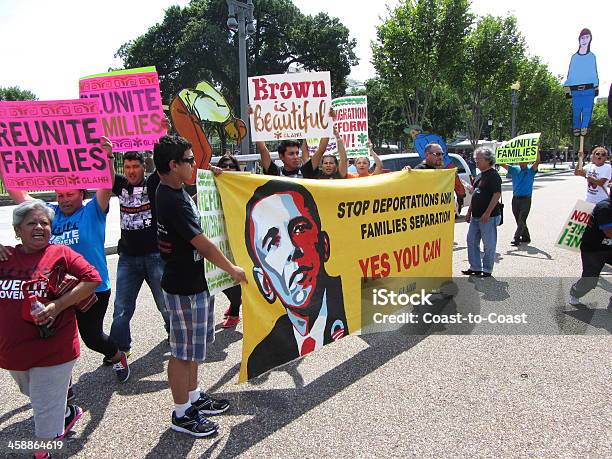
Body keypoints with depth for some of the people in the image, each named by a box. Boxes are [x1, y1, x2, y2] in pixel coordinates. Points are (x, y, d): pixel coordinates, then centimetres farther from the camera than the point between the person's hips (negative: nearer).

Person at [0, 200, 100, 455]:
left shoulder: (60, 253, -9)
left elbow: (92, 279, -13)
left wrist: (58, 305, -20)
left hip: (52, 350, -6)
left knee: (46, 409, 6)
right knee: (35, 396, 30)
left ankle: (44, 452, 27)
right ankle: (69, 412, 56)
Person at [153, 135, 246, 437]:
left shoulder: (172, 191, 6)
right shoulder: (173, 201, -25)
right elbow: (203, 245, -22)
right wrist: (233, 270, -10)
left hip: (194, 282, 10)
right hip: (185, 288, -10)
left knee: (193, 346, 22)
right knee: (184, 352, 5)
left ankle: (193, 397, 39)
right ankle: (182, 414, 22)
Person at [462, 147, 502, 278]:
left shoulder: (493, 175, -12)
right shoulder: (480, 175, 16)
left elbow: (497, 194, -20)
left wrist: (487, 213, -23)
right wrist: (469, 211, 19)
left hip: (489, 217, -9)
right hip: (476, 216, 9)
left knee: (489, 244, 1)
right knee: (472, 241, 12)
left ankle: (487, 270, 12)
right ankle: (475, 268, 23)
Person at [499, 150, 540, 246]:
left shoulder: (530, 170, 1)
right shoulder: (514, 169, 9)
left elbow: (537, 162, -16)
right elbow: (502, 164, 3)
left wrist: (537, 150, -26)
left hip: (526, 199, -4)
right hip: (515, 199, 4)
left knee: (521, 220, -9)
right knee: (519, 220, 10)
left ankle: (516, 239, -14)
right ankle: (525, 237, 23)